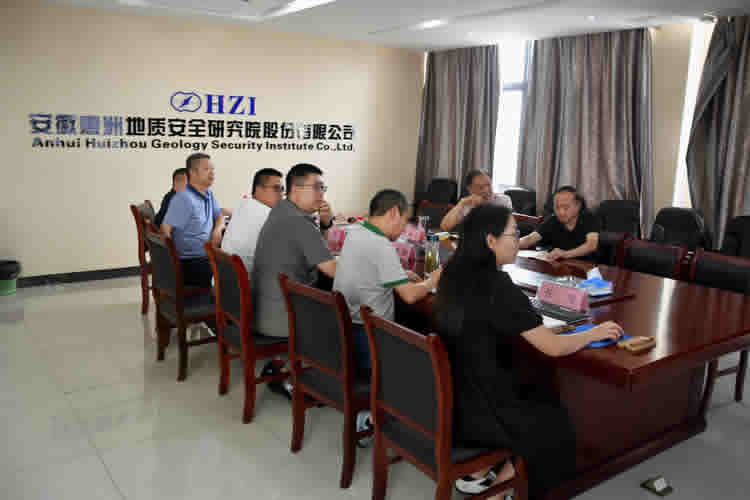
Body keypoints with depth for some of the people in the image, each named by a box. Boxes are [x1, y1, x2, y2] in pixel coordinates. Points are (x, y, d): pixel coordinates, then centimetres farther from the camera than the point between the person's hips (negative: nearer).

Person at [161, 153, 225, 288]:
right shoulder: (183, 198, -13)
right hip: (191, 262, -9)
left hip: (208, 256, 9)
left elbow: (219, 216, 23)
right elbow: (165, 228, -18)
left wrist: (218, 229, -1)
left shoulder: (209, 194, 13)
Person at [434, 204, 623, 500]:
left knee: (537, 399, 29)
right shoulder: (498, 287, -24)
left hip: (446, 399, 7)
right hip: (474, 412, -7)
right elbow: (553, 347, -15)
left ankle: (477, 474, 27)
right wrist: (596, 332, 2)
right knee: (555, 422, 19)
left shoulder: (453, 275, -1)